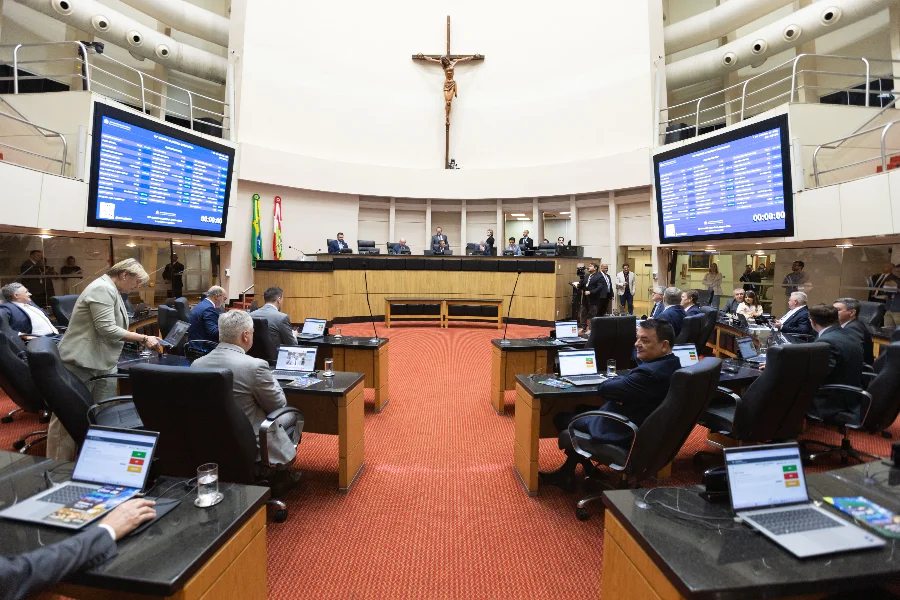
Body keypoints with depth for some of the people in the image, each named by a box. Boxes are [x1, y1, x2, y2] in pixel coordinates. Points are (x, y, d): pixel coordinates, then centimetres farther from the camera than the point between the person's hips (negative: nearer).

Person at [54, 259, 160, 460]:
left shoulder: (112, 291, 15)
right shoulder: (102, 289, -16)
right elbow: (107, 329, -23)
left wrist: (140, 339, 8)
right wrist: (143, 338, -18)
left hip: (103, 363, 10)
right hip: (82, 363, -9)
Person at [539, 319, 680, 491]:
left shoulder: (650, 373, -32)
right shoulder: (672, 364, -1)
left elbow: (603, 388, -24)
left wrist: (621, 380, -5)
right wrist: (624, 381, -13)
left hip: (625, 436, -10)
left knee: (561, 418, 5)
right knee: (581, 409, 22)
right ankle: (566, 472, 27)